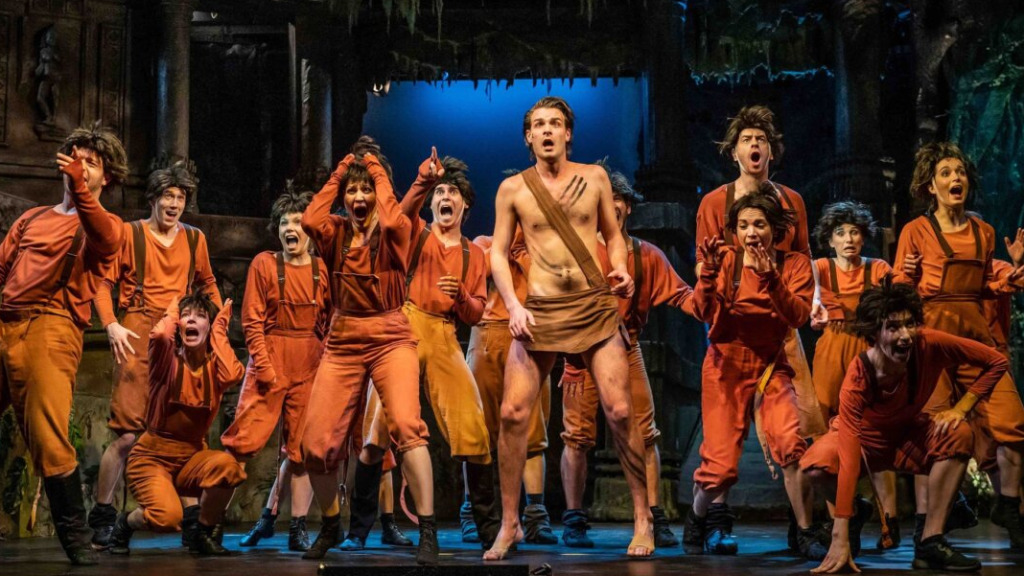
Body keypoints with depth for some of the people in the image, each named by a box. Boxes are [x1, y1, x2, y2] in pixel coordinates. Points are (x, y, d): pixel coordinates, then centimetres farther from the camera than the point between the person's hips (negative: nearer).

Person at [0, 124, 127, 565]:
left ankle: (75, 536, -7)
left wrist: (80, 188, -28)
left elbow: (106, 238, -14)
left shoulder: (103, 225, 11)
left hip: (50, 330, -5)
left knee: (48, 437, -14)